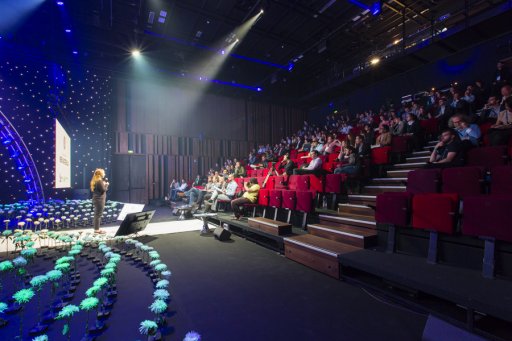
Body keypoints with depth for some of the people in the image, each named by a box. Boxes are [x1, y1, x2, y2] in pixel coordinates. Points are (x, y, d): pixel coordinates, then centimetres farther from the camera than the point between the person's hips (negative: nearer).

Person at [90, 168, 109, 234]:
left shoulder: (95, 181, 13)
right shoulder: (99, 181, -18)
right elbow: (104, 189, -19)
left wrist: (104, 183, 5)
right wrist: (106, 184, -3)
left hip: (96, 199, 10)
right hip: (99, 200, -10)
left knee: (97, 214, 14)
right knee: (98, 215, -4)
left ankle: (97, 229, 22)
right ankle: (97, 230, 2)